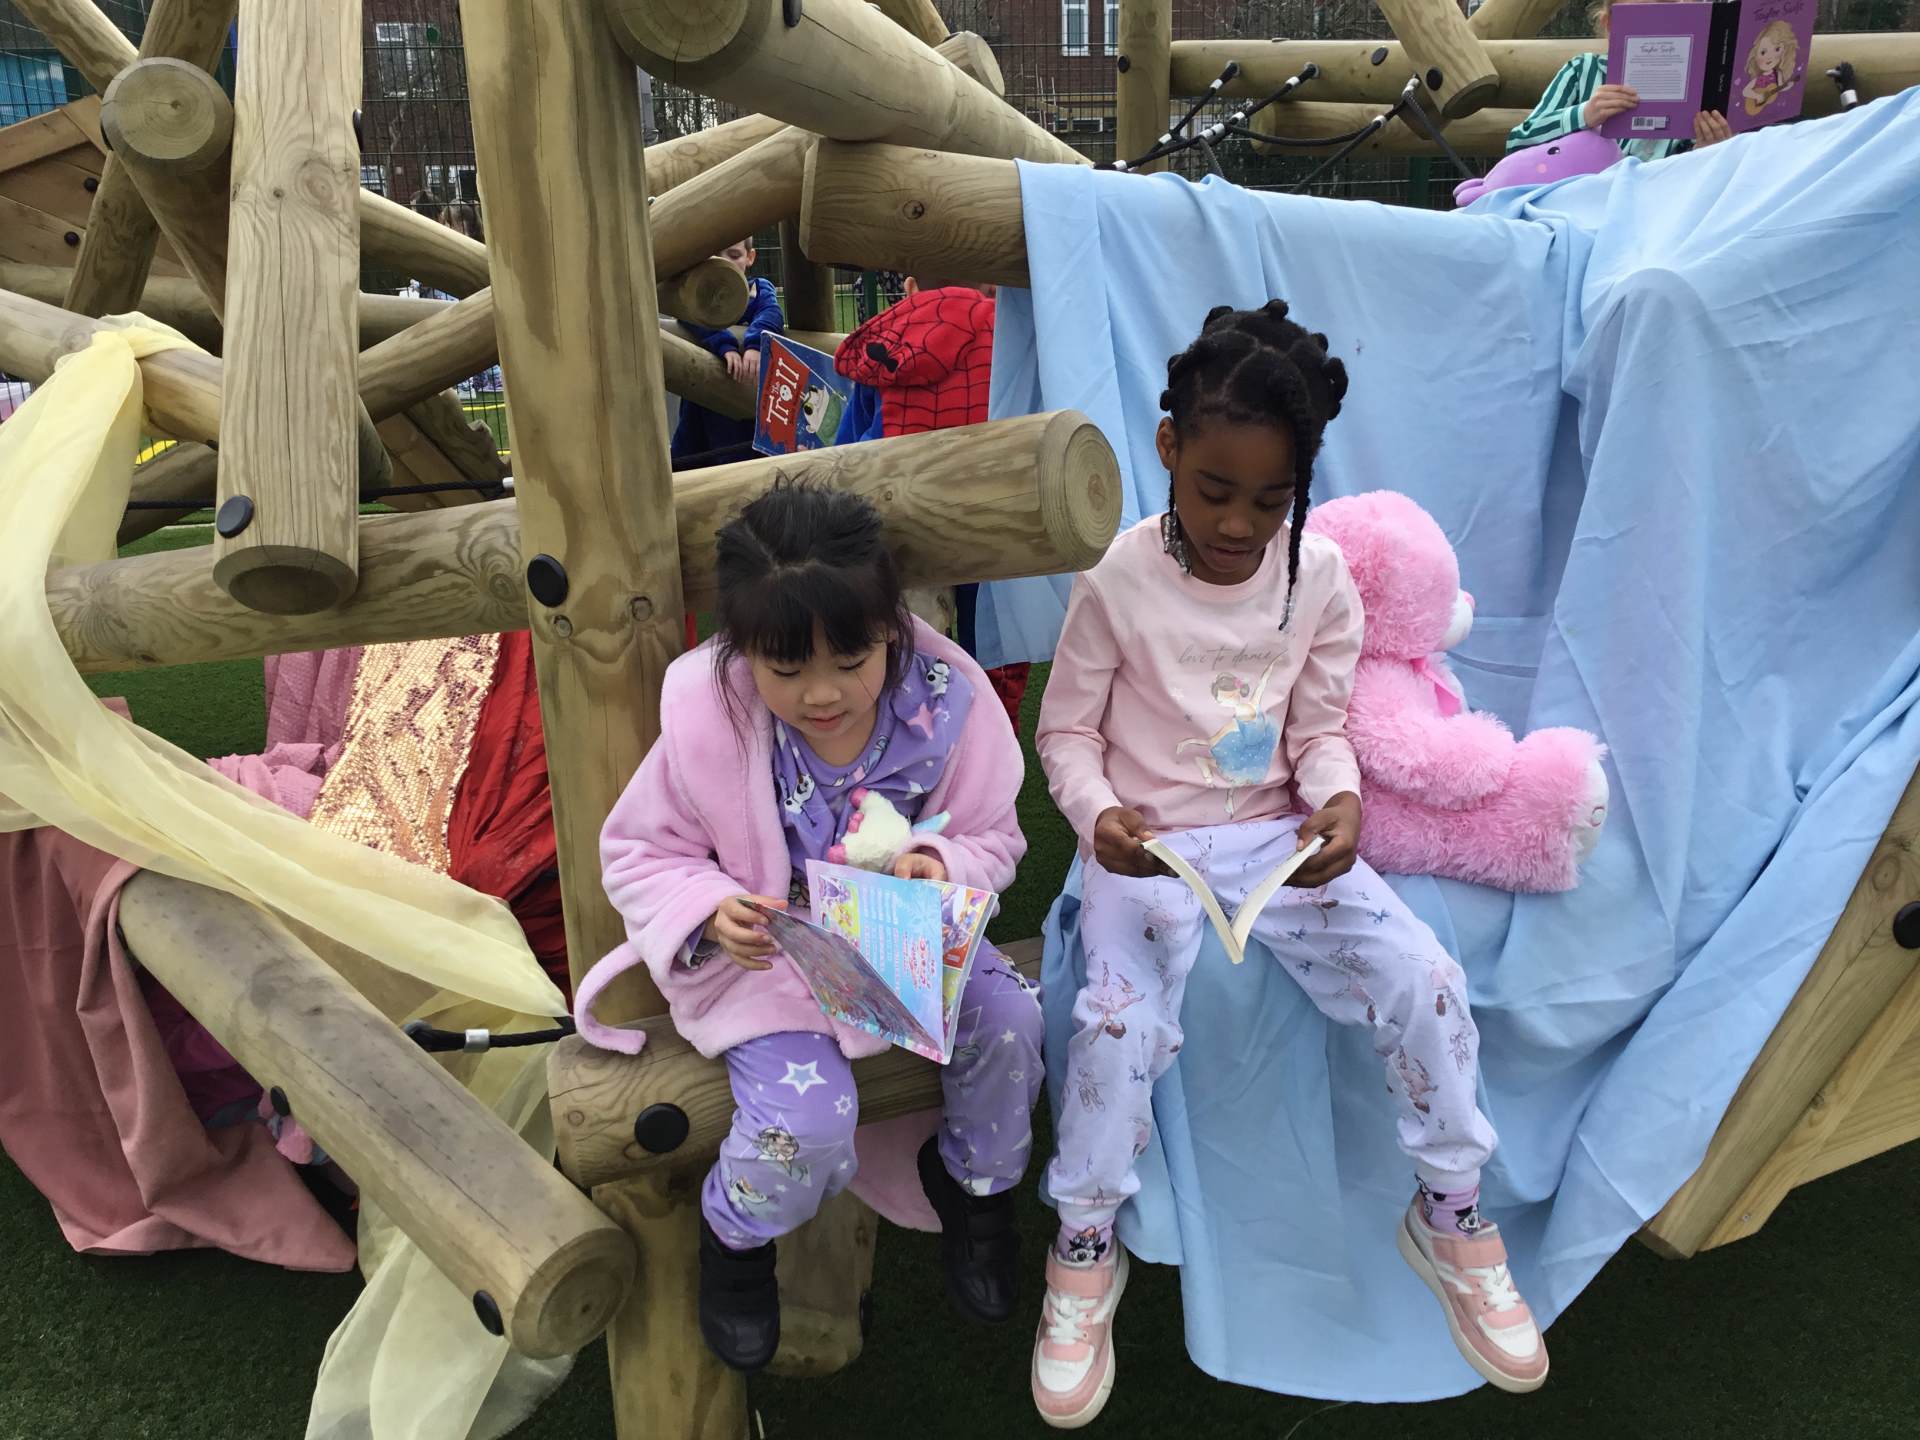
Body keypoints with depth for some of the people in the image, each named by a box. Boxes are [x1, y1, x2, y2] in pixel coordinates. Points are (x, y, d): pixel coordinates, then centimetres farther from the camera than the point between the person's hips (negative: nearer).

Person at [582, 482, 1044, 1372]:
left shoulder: (946, 701, -16)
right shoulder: (706, 717, -19)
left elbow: (993, 839, -1)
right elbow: (639, 853, -6)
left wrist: (942, 866, -25)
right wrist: (709, 913, -26)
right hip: (766, 957, -2)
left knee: (1008, 1018, -22)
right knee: (807, 1118, -26)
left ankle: (975, 1182, 13)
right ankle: (734, 1235, 14)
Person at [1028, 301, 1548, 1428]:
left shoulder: (1321, 578, -3)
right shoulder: (1118, 583, -11)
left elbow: (1321, 728, 5)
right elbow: (1067, 733, -3)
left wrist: (1338, 799, -17)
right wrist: (1100, 815, -23)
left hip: (1280, 837, 3)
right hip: (1148, 847, -2)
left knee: (1424, 978, -15)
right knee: (1120, 1021, -27)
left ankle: (1452, 1219, 14)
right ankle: (1086, 1252, 2)